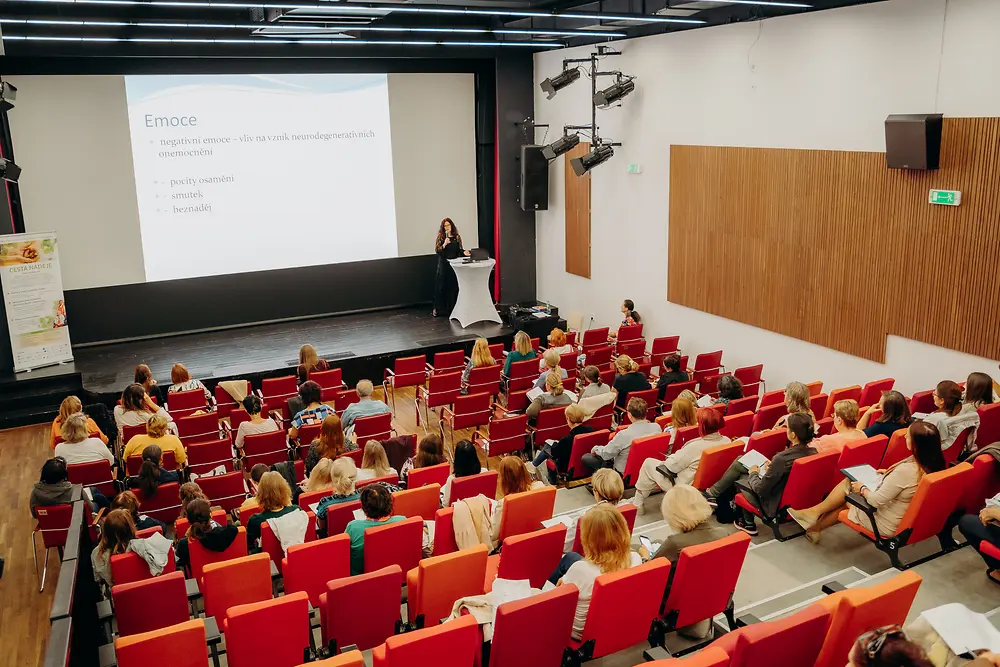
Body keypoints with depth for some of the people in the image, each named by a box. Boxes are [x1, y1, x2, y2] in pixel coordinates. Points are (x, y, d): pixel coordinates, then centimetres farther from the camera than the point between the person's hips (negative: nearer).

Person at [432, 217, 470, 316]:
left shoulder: (457, 237, 8)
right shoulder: (440, 237, 1)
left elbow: (459, 250, 13)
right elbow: (437, 250, -5)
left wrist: (464, 252, -7)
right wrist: (444, 244, -19)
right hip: (443, 264, -2)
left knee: (454, 287, 2)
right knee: (442, 287, -1)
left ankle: (452, 308, 11)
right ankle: (439, 309, 5)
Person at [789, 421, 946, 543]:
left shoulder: (905, 470, -33)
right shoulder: (933, 465, -8)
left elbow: (876, 500, -25)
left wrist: (862, 489, -7)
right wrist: (889, 474, 8)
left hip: (885, 525, -8)